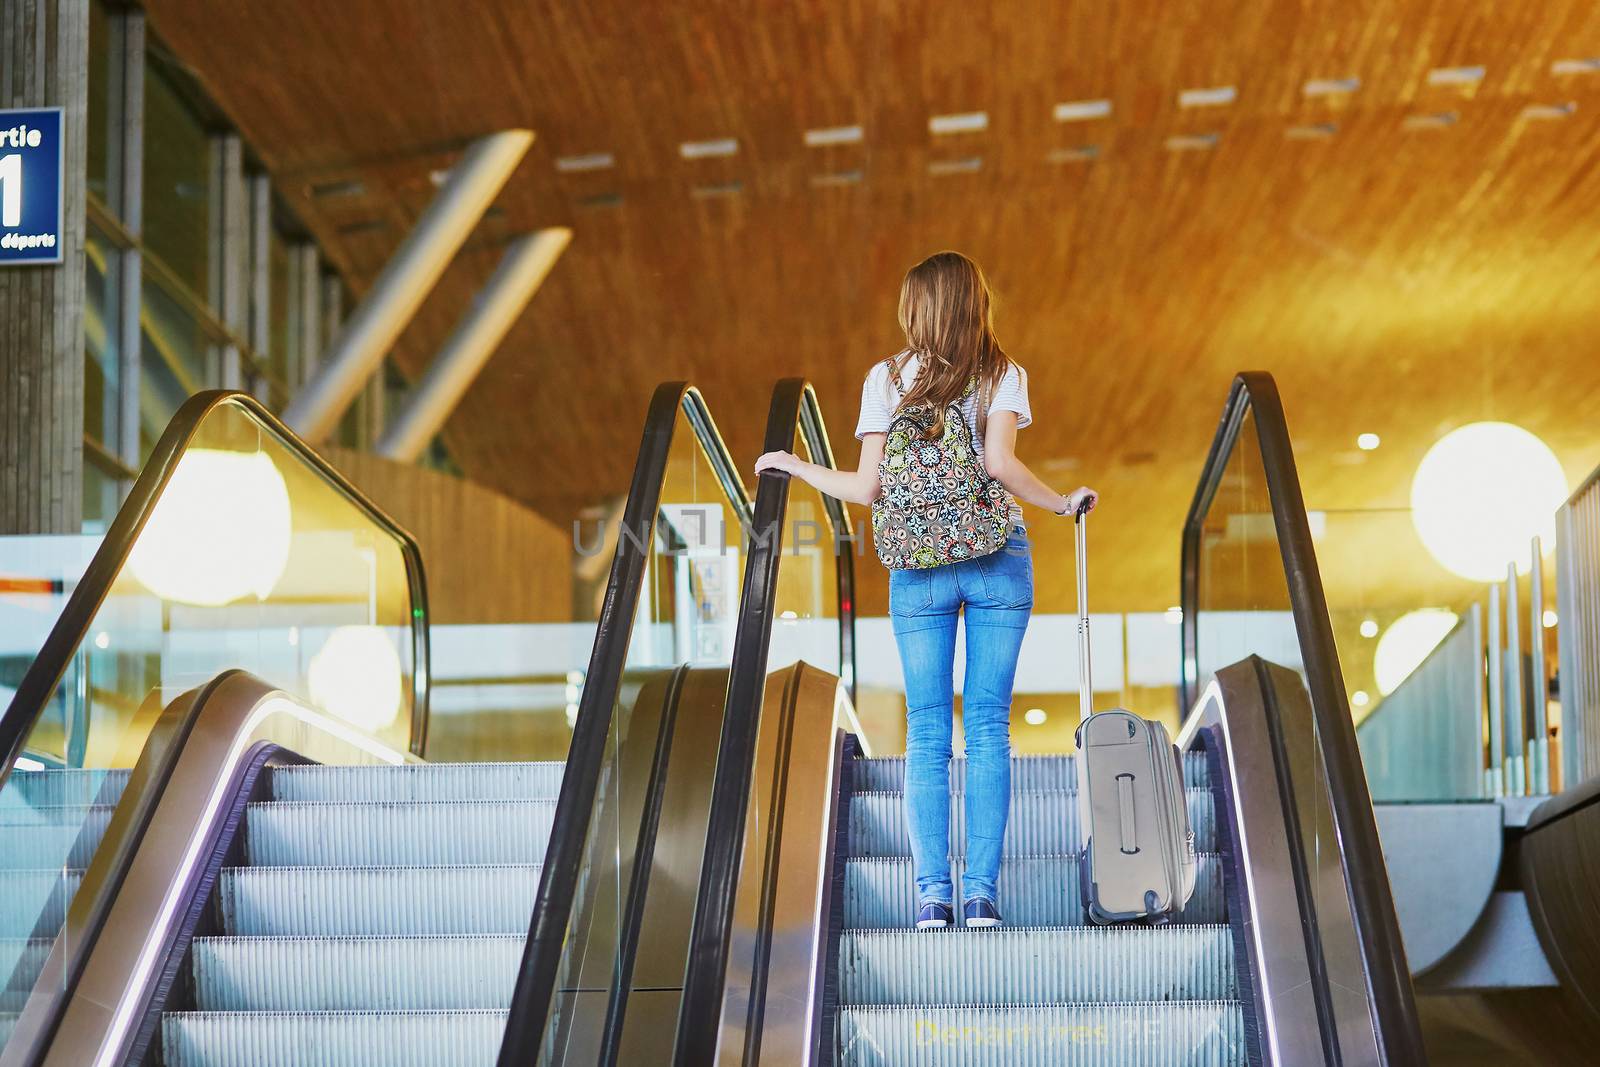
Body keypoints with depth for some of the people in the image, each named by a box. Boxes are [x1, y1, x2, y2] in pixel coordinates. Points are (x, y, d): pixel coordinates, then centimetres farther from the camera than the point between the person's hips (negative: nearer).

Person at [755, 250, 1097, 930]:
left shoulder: (886, 378, 4)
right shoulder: (1003, 375, 2)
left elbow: (866, 489, 0)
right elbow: (999, 460, -14)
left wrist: (792, 466, 15)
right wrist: (1062, 503, 0)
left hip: (917, 567, 0)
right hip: (998, 560, 0)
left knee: (926, 730, 3)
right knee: (988, 726, 2)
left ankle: (932, 892, -3)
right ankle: (981, 892, -3)